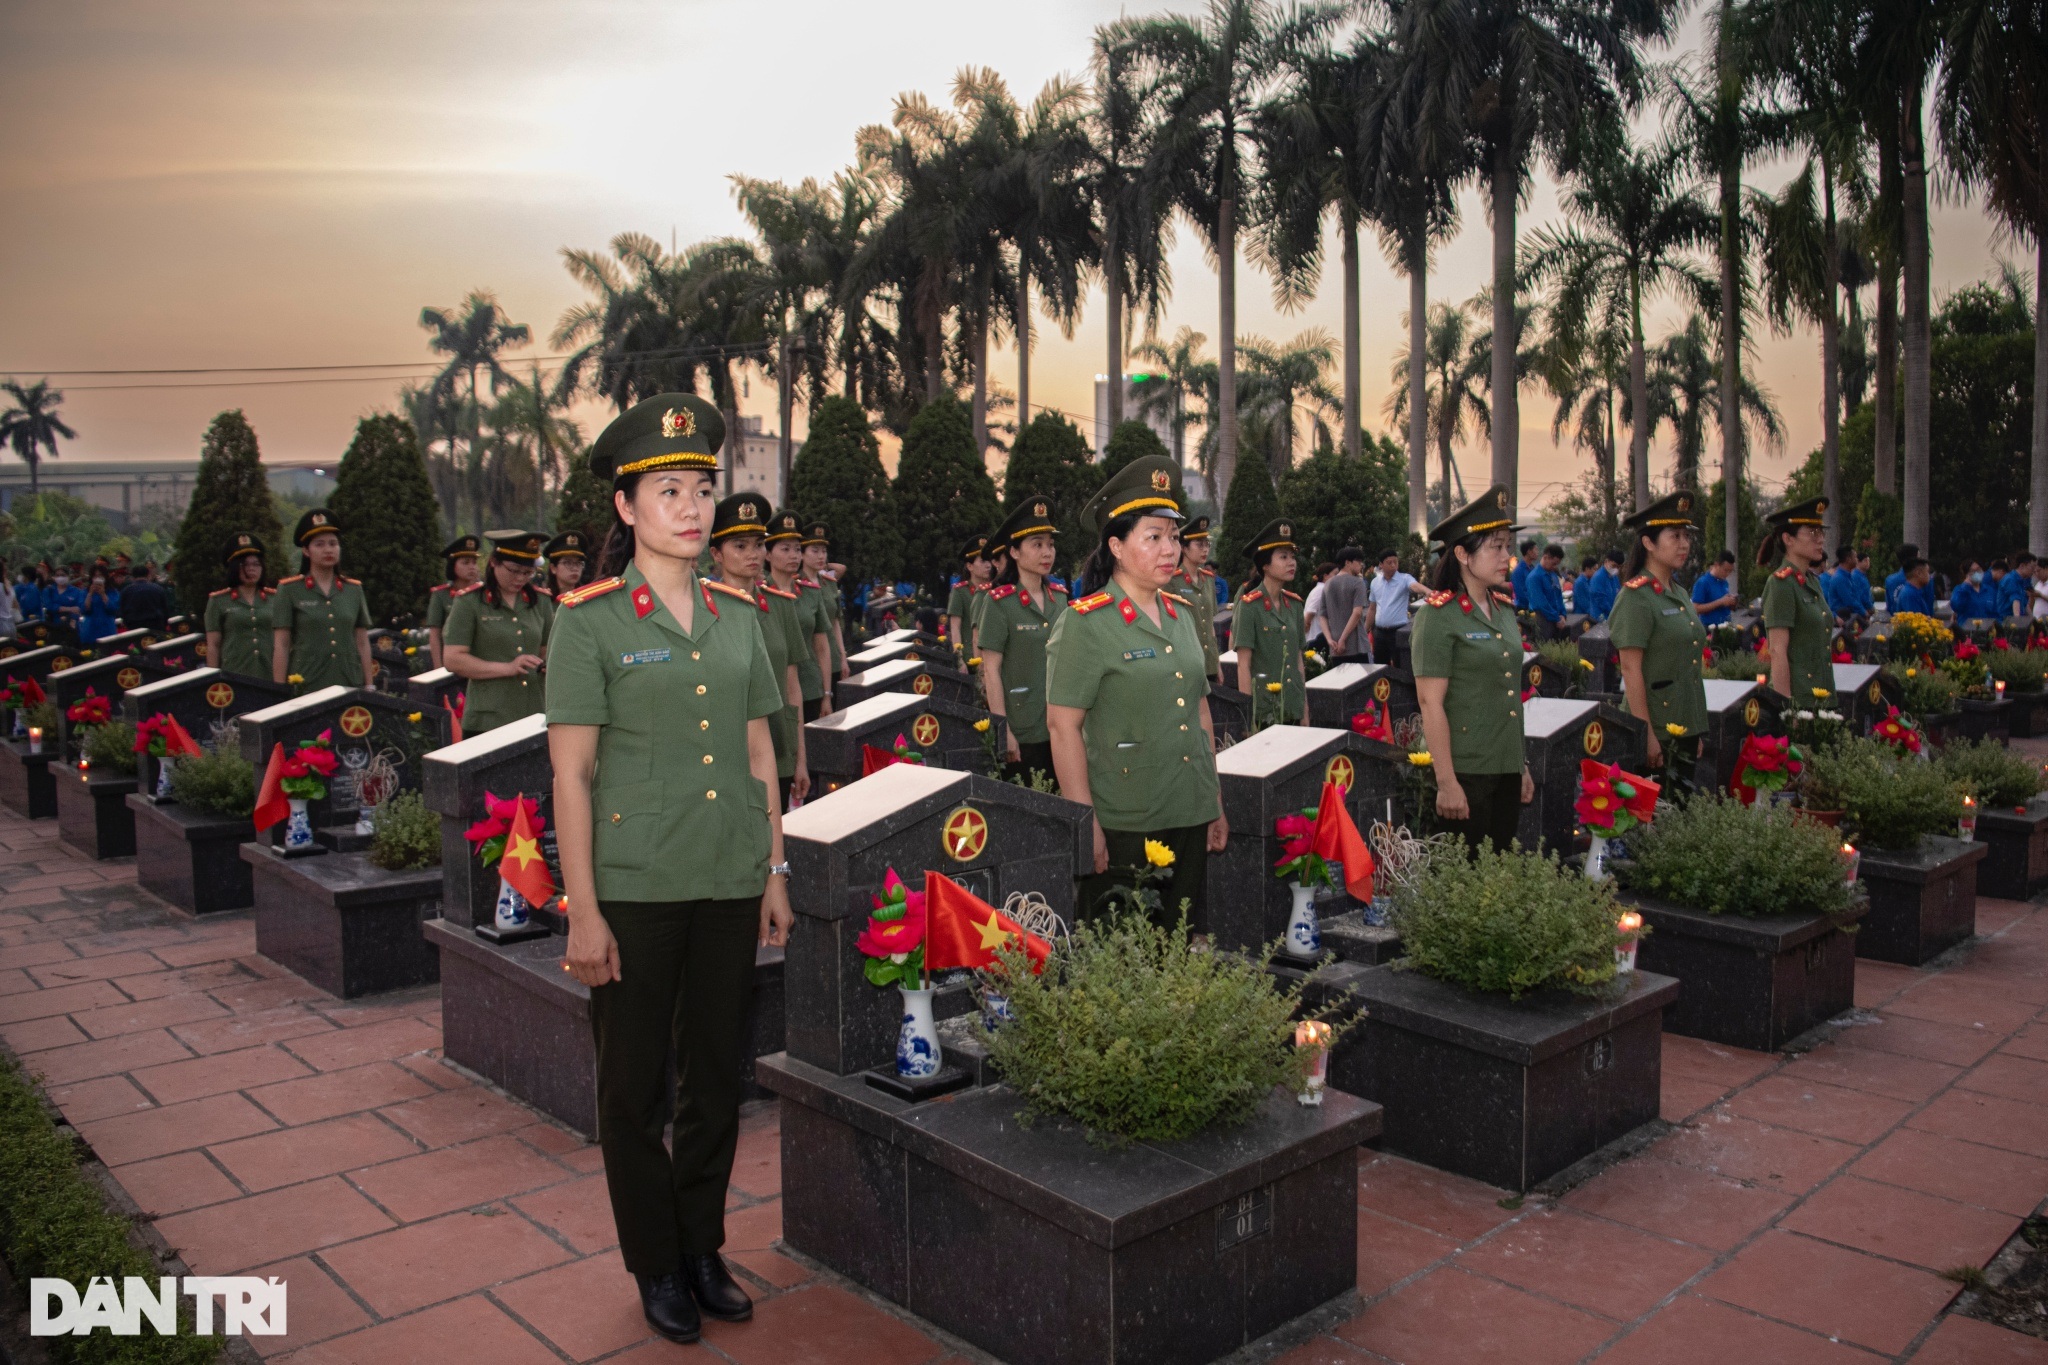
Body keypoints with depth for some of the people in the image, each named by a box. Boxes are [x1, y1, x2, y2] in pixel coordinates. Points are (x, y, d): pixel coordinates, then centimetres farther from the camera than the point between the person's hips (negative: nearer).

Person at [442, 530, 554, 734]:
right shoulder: (469, 602, -1)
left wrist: (549, 665, -3)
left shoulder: (541, 601, 12)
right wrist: (508, 668, -15)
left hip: (535, 717, 4)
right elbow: (452, 660, -7)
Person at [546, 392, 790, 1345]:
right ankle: (655, 1265, 28)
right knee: (634, 1086, 9)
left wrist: (775, 872, 9)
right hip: (634, 890, -4)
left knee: (717, 1075, 14)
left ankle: (704, 1248, 32)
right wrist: (582, 910, -11)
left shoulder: (739, 616, 7)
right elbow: (571, 774, -9)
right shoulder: (589, 621, -7)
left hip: (730, 887, 4)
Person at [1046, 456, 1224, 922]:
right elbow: (1063, 725, -14)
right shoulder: (1084, 623, -10)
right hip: (1122, 829, -6)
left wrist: (1215, 803, 15)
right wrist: (1085, 825, -16)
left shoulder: (1181, 614, 10)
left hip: (1191, 818, 6)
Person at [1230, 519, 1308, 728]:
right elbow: (1243, 665, -11)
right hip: (1263, 710, -6)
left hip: (1292, 709, 6)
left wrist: (1305, 710, 11)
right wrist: (1248, 716, -13)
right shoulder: (1250, 605, -10)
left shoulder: (1294, 604, 8)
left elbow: (1298, 659, 13)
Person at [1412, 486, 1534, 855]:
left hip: (1507, 770, 7)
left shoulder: (1504, 609, 9)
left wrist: (1523, 767, 16)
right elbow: (1430, 702, -16)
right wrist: (1446, 782, -18)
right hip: (1466, 772, -7)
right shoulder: (1439, 615, -12)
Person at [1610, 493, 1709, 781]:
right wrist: (1646, 734, -20)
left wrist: (1698, 731, 16)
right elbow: (1631, 670, -17)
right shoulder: (1636, 597, -13)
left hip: (1687, 728, 8)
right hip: (1657, 731, -8)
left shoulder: (1679, 595, 13)